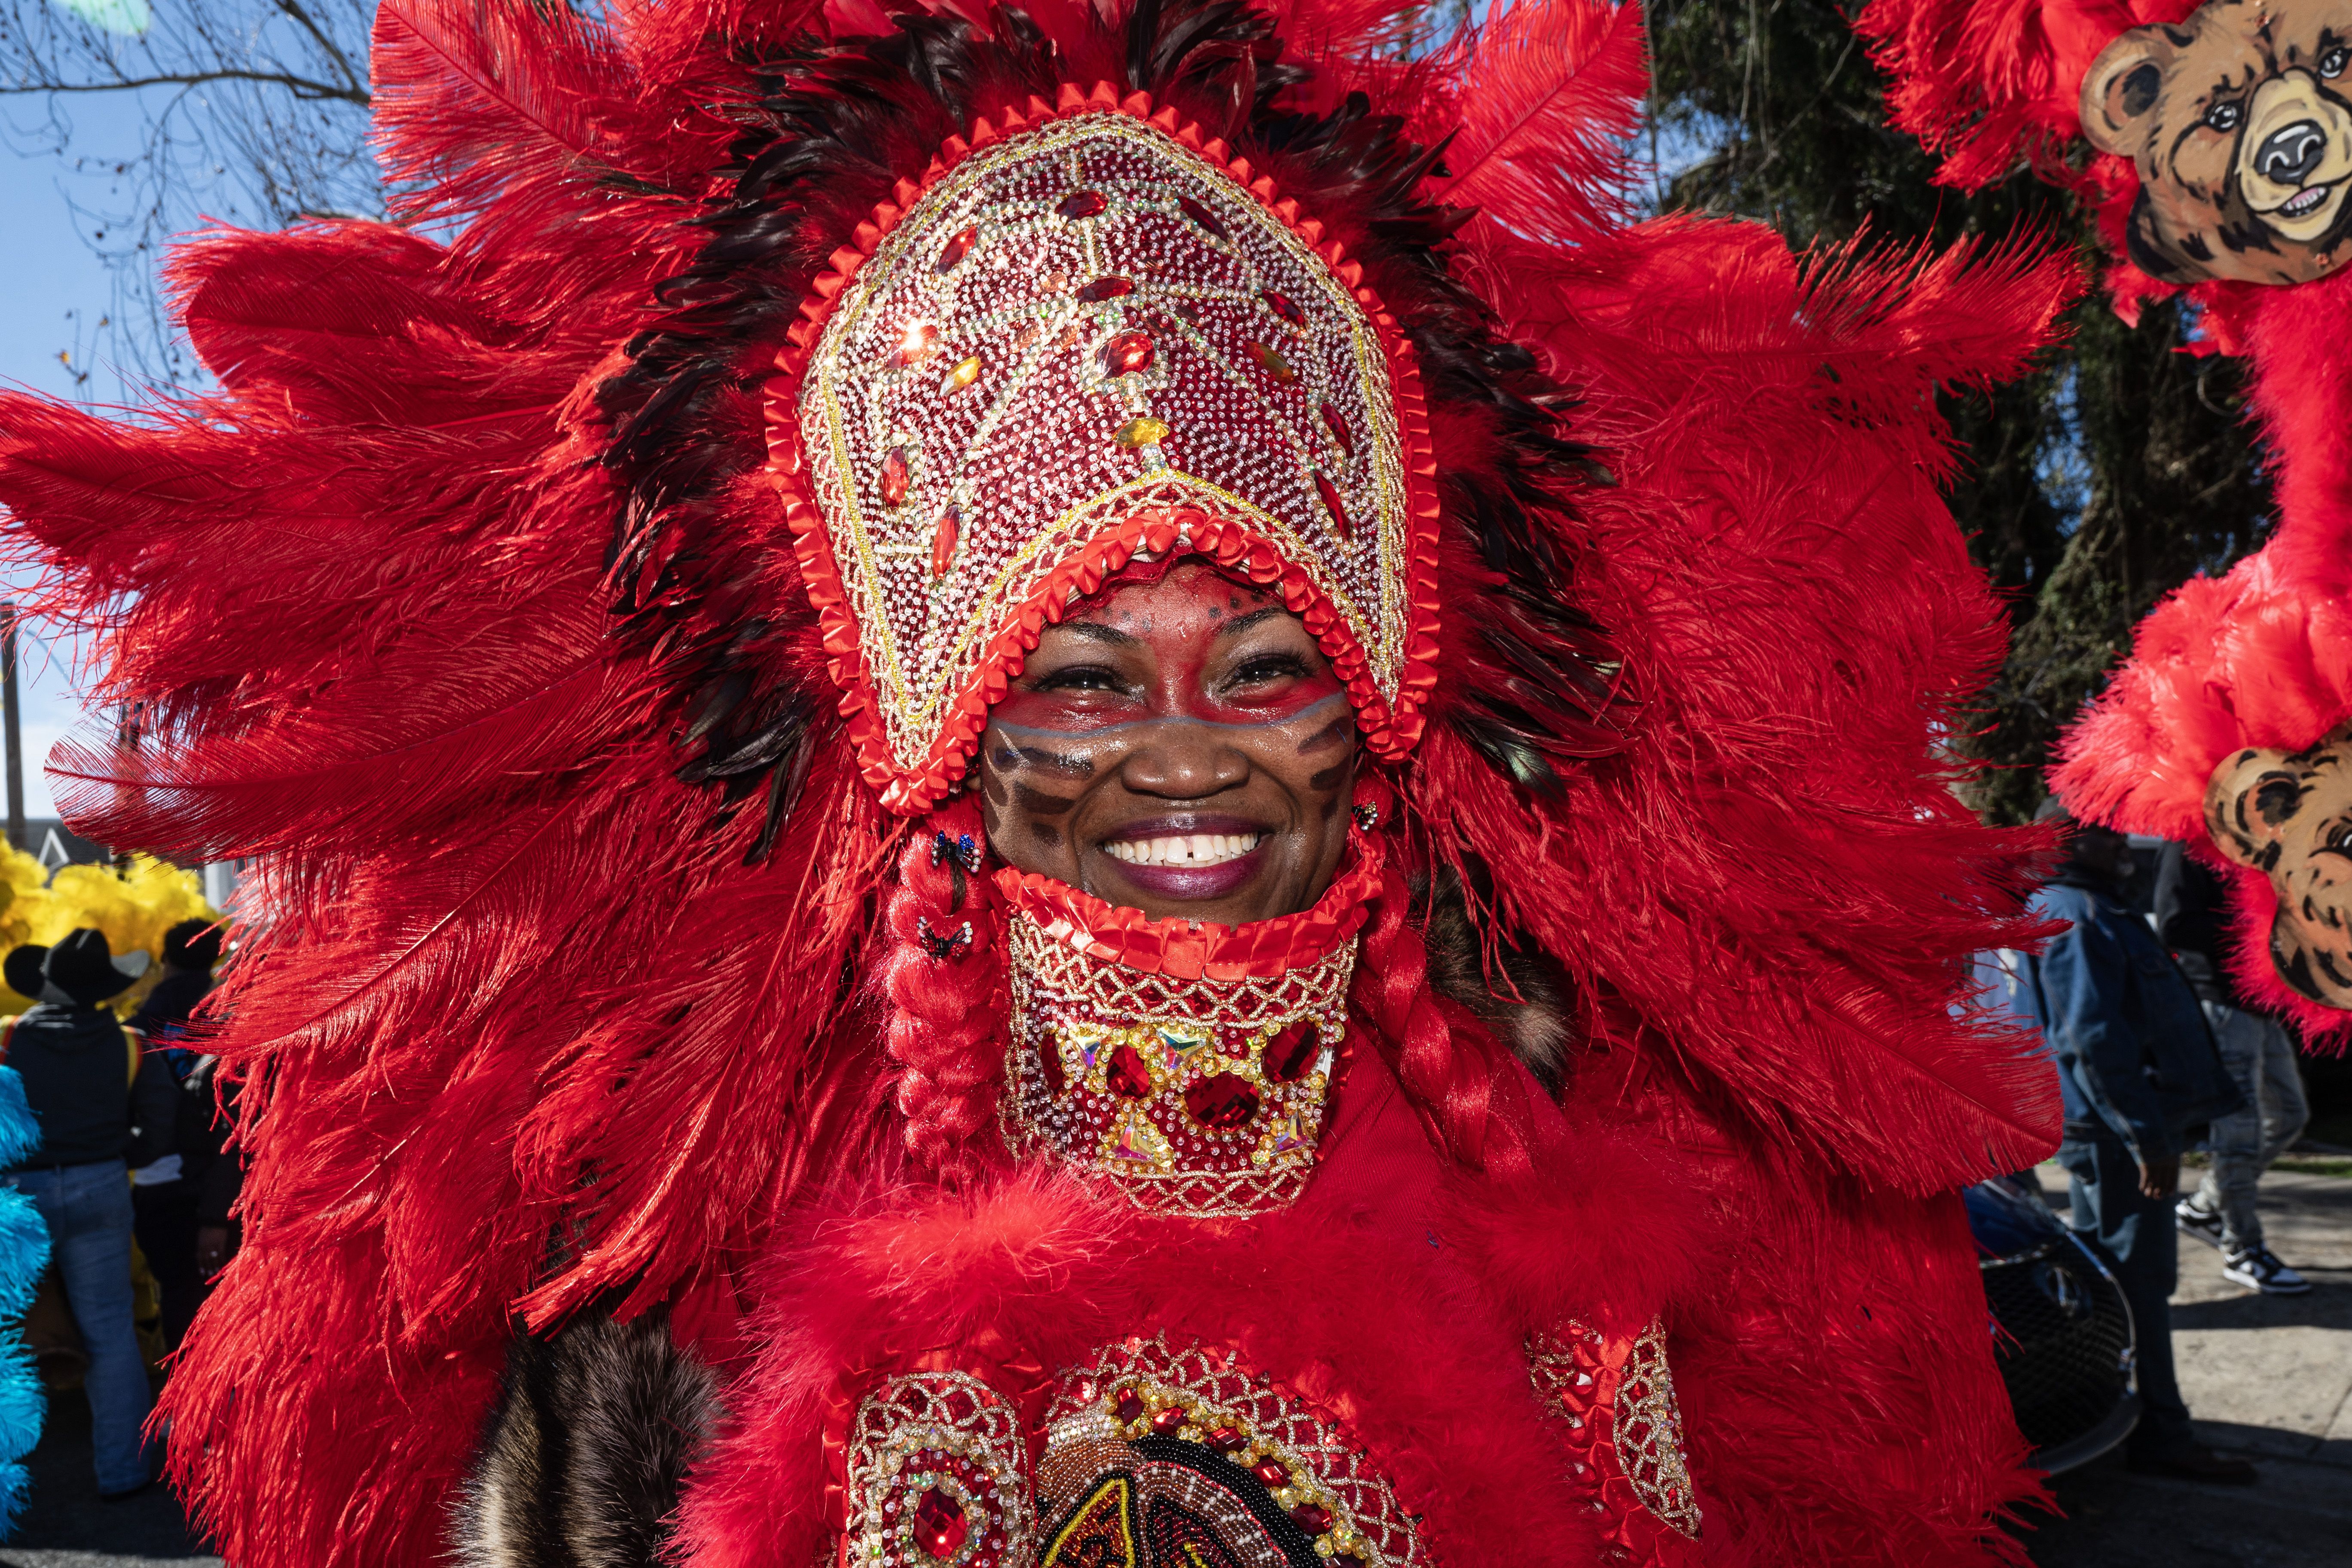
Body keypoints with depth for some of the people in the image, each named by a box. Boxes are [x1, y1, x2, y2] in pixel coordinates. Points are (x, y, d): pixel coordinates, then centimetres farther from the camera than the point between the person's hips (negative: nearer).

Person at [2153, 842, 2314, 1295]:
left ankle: (2202, 1208, 26)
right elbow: (2174, 925, -21)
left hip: (2262, 1003, 10)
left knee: (2289, 1116, 15)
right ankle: (2241, 1250, 8)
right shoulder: (2189, 845, -12)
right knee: (2239, 1127, -5)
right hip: (2221, 1002, -10)